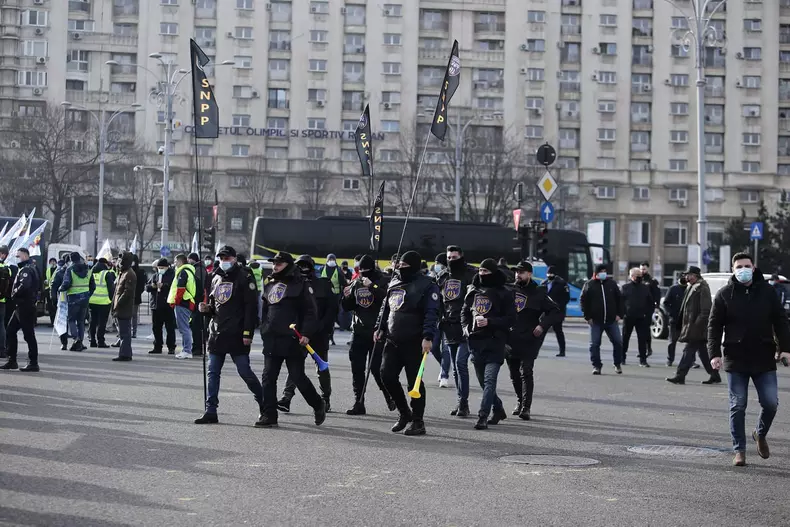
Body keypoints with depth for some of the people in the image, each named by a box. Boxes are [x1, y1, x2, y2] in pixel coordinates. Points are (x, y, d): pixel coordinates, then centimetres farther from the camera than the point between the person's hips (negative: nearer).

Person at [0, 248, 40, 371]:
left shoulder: (26, 270, -14)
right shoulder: (31, 268, 17)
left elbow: (24, 286, -31)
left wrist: (15, 293, -13)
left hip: (25, 307, -11)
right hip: (21, 306, 11)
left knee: (29, 334, -6)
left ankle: (33, 363, -1)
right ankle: (12, 361, 16)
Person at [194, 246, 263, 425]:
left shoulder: (245, 278, -6)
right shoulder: (216, 279, 16)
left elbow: (251, 307, -12)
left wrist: (247, 333, -17)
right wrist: (206, 308, 2)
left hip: (237, 336, -7)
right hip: (217, 334, 7)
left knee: (245, 371, -5)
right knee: (213, 373, 5)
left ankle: (264, 405, 13)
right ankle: (211, 412, 8)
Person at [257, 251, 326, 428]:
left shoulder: (301, 285, -5)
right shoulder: (270, 285, 17)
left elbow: (310, 311, -10)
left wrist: (306, 334, -18)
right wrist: (263, 331, 19)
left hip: (293, 340, -6)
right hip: (271, 340, 6)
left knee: (297, 377, -1)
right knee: (268, 378, 1)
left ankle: (318, 405, 21)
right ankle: (269, 416, 4)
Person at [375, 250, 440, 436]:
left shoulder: (426, 286, -9)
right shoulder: (394, 283, 14)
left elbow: (431, 314, -16)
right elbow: (385, 308, 25)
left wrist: (427, 337, -25)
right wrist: (380, 328, 21)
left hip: (414, 343, -7)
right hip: (392, 340, 7)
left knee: (415, 381, -3)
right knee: (387, 375, 1)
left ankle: (418, 421, 7)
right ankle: (404, 412, 20)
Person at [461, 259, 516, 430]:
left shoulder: (504, 293, -3)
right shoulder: (473, 291, 13)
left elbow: (510, 318, -6)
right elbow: (464, 311, 23)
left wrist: (489, 322, -16)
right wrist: (466, 327, 5)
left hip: (495, 343, -6)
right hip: (475, 342, 6)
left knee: (489, 380, -15)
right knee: (483, 381, 13)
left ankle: (483, 416, -17)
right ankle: (498, 410, 30)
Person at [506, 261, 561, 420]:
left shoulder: (539, 294, 1)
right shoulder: (509, 291, 9)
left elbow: (557, 312, -1)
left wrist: (542, 325, -13)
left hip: (528, 342, -4)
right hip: (510, 341, 4)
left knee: (526, 373, -11)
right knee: (514, 375, 11)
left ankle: (526, 407, -10)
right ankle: (521, 401, 29)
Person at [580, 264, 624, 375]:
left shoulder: (612, 283, 8)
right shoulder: (589, 285, 1)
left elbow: (619, 299, 11)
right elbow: (583, 301, 1)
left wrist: (619, 314, 1)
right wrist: (587, 317, -6)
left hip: (612, 320, 2)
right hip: (596, 321, -2)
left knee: (618, 342, 1)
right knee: (594, 344, -1)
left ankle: (617, 364, 16)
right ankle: (596, 366, 8)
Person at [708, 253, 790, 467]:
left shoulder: (767, 292, 4)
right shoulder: (724, 294, 1)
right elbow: (714, 326, 1)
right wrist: (714, 353, -8)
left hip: (764, 359, 1)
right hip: (736, 360, -1)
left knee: (770, 402, -1)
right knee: (737, 406, 2)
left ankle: (760, 434, 29)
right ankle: (739, 450, 10)